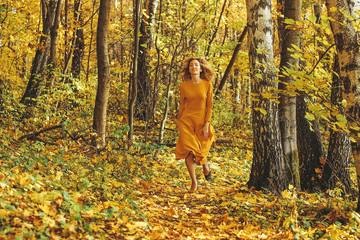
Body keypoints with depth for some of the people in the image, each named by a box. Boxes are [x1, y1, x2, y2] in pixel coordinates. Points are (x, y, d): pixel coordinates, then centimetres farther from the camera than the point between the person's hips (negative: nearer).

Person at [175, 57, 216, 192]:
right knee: (188, 151, -11)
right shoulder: (184, 86, 3)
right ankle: (194, 182, 4)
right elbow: (182, 105, 12)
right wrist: (178, 122, 15)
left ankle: (205, 165, 41)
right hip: (186, 121, 1)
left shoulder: (207, 84, -1)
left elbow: (209, 106, -2)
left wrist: (207, 125, -8)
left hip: (201, 121, -1)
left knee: (200, 153, 3)